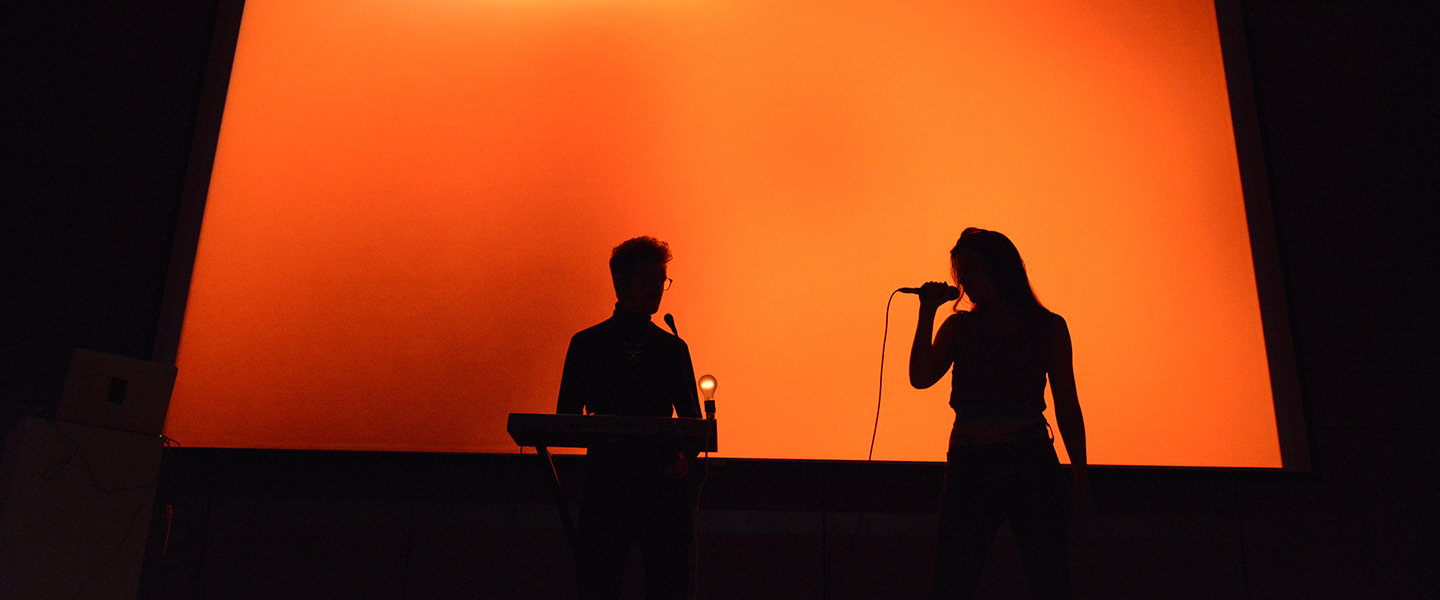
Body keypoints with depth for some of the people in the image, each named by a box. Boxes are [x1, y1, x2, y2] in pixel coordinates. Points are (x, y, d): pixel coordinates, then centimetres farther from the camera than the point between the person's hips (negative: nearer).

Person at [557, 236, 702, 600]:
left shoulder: (674, 348, 13)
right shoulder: (586, 345, 8)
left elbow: (692, 419, 13)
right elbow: (566, 419, 5)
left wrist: (686, 455, -7)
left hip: (664, 488, 2)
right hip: (605, 487, -1)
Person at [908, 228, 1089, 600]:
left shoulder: (1049, 327, 5)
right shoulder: (958, 327, 10)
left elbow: (1067, 406, 6)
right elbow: (921, 378, -4)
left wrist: (1080, 474, 2)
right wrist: (928, 312, -5)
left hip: (1032, 463, -1)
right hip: (969, 466, 2)